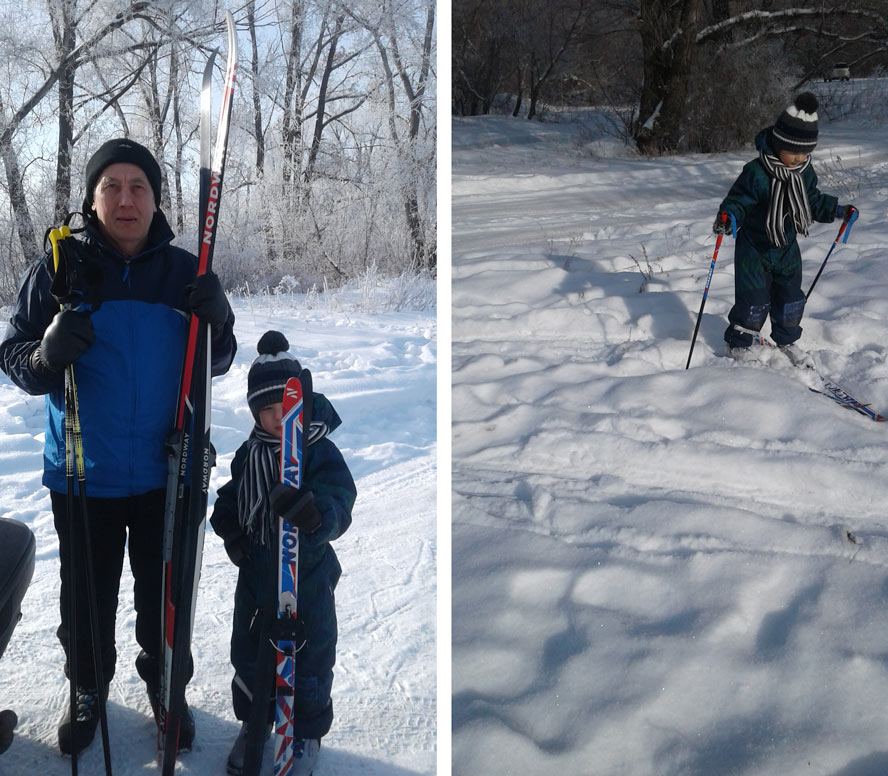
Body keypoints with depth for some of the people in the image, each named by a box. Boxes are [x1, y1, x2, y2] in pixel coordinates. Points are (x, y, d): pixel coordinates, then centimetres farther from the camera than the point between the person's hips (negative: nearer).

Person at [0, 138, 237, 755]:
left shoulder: (184, 271, 0)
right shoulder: (59, 269, -5)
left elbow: (216, 362, 6)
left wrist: (215, 321, -16)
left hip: (166, 473, 1)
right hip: (82, 475, -1)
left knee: (164, 593, 15)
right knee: (87, 596, 14)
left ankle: (165, 685, 38)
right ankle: (88, 691, 38)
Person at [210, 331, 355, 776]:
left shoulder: (322, 453, -17)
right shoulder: (249, 454, -2)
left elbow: (339, 509, -30)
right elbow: (230, 498, 14)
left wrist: (313, 513, -51)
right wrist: (227, 526, -5)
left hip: (308, 577, -4)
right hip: (256, 575, 4)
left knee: (309, 659, 12)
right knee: (249, 655, 19)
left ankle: (307, 733, 36)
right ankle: (253, 722, 44)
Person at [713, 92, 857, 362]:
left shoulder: (805, 172, -5)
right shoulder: (756, 173, -25)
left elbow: (813, 202, 11)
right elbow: (738, 201, -21)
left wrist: (837, 210, 3)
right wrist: (728, 218, -41)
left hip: (787, 249, 6)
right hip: (754, 247, -6)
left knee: (790, 298, 16)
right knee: (753, 302, -2)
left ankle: (786, 339, 39)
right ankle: (737, 344, 18)